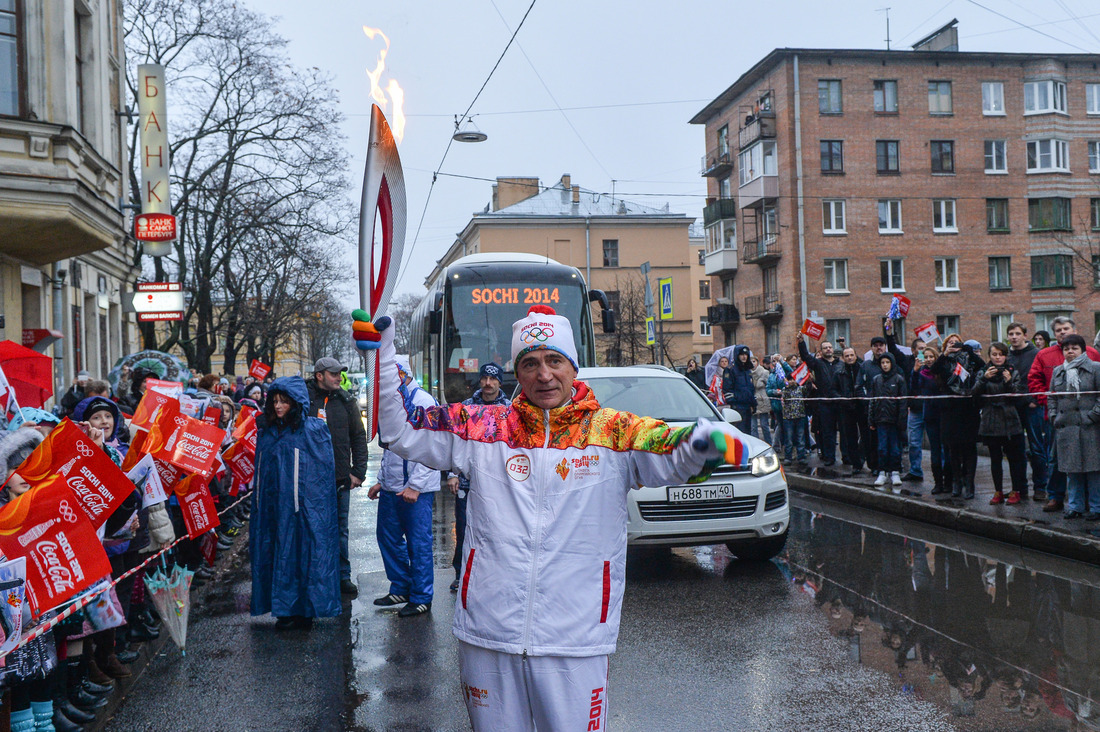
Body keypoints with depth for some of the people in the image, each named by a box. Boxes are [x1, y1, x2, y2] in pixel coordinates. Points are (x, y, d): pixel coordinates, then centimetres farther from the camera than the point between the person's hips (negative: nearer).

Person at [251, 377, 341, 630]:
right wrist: (258, 503, 12)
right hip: (272, 507, 5)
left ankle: (303, 611, 6)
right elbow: (260, 472, 18)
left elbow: (324, 470, -5)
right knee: (276, 555, 6)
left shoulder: (313, 429, -4)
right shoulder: (266, 431, 13)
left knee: (302, 553, -2)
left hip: (304, 506, -5)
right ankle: (285, 610, 16)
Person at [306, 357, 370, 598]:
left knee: (340, 529, 8)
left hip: (340, 478, 2)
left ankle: (343, 576, 17)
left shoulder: (346, 401, 7)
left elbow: (359, 437, 10)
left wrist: (358, 471, 3)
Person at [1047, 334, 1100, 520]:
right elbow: (1052, 397, 20)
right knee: (1072, 470, 8)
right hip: (1065, 428, 4)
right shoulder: (1058, 371, 14)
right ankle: (1075, 506, 16)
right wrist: (1053, 416, 9)